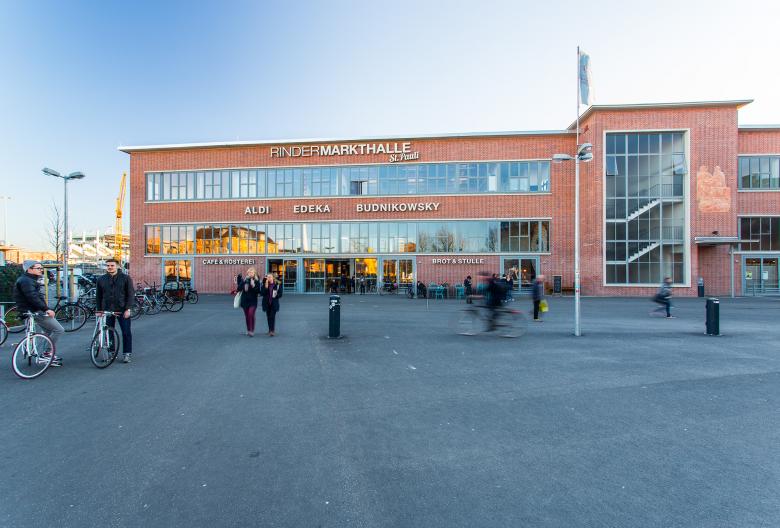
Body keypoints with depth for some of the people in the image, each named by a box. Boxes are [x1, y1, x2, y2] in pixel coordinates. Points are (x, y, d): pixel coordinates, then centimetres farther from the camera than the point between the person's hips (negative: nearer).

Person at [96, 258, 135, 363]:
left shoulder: (126, 278, -1)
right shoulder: (101, 279, 8)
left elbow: (130, 294, -4)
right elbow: (98, 296, 13)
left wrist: (128, 309, -10)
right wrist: (98, 310, 8)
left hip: (122, 310, -3)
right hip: (107, 310, 3)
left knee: (126, 332, -1)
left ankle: (127, 353, 9)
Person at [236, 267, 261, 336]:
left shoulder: (257, 281, -4)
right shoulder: (244, 280, 5)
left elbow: (258, 291, -8)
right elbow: (239, 289, -2)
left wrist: (253, 286, -23)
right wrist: (244, 282, -15)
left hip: (253, 301, -3)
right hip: (245, 300, 4)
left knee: (251, 314, -16)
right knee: (247, 316, 11)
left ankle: (252, 330, -11)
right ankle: (248, 330, 24)